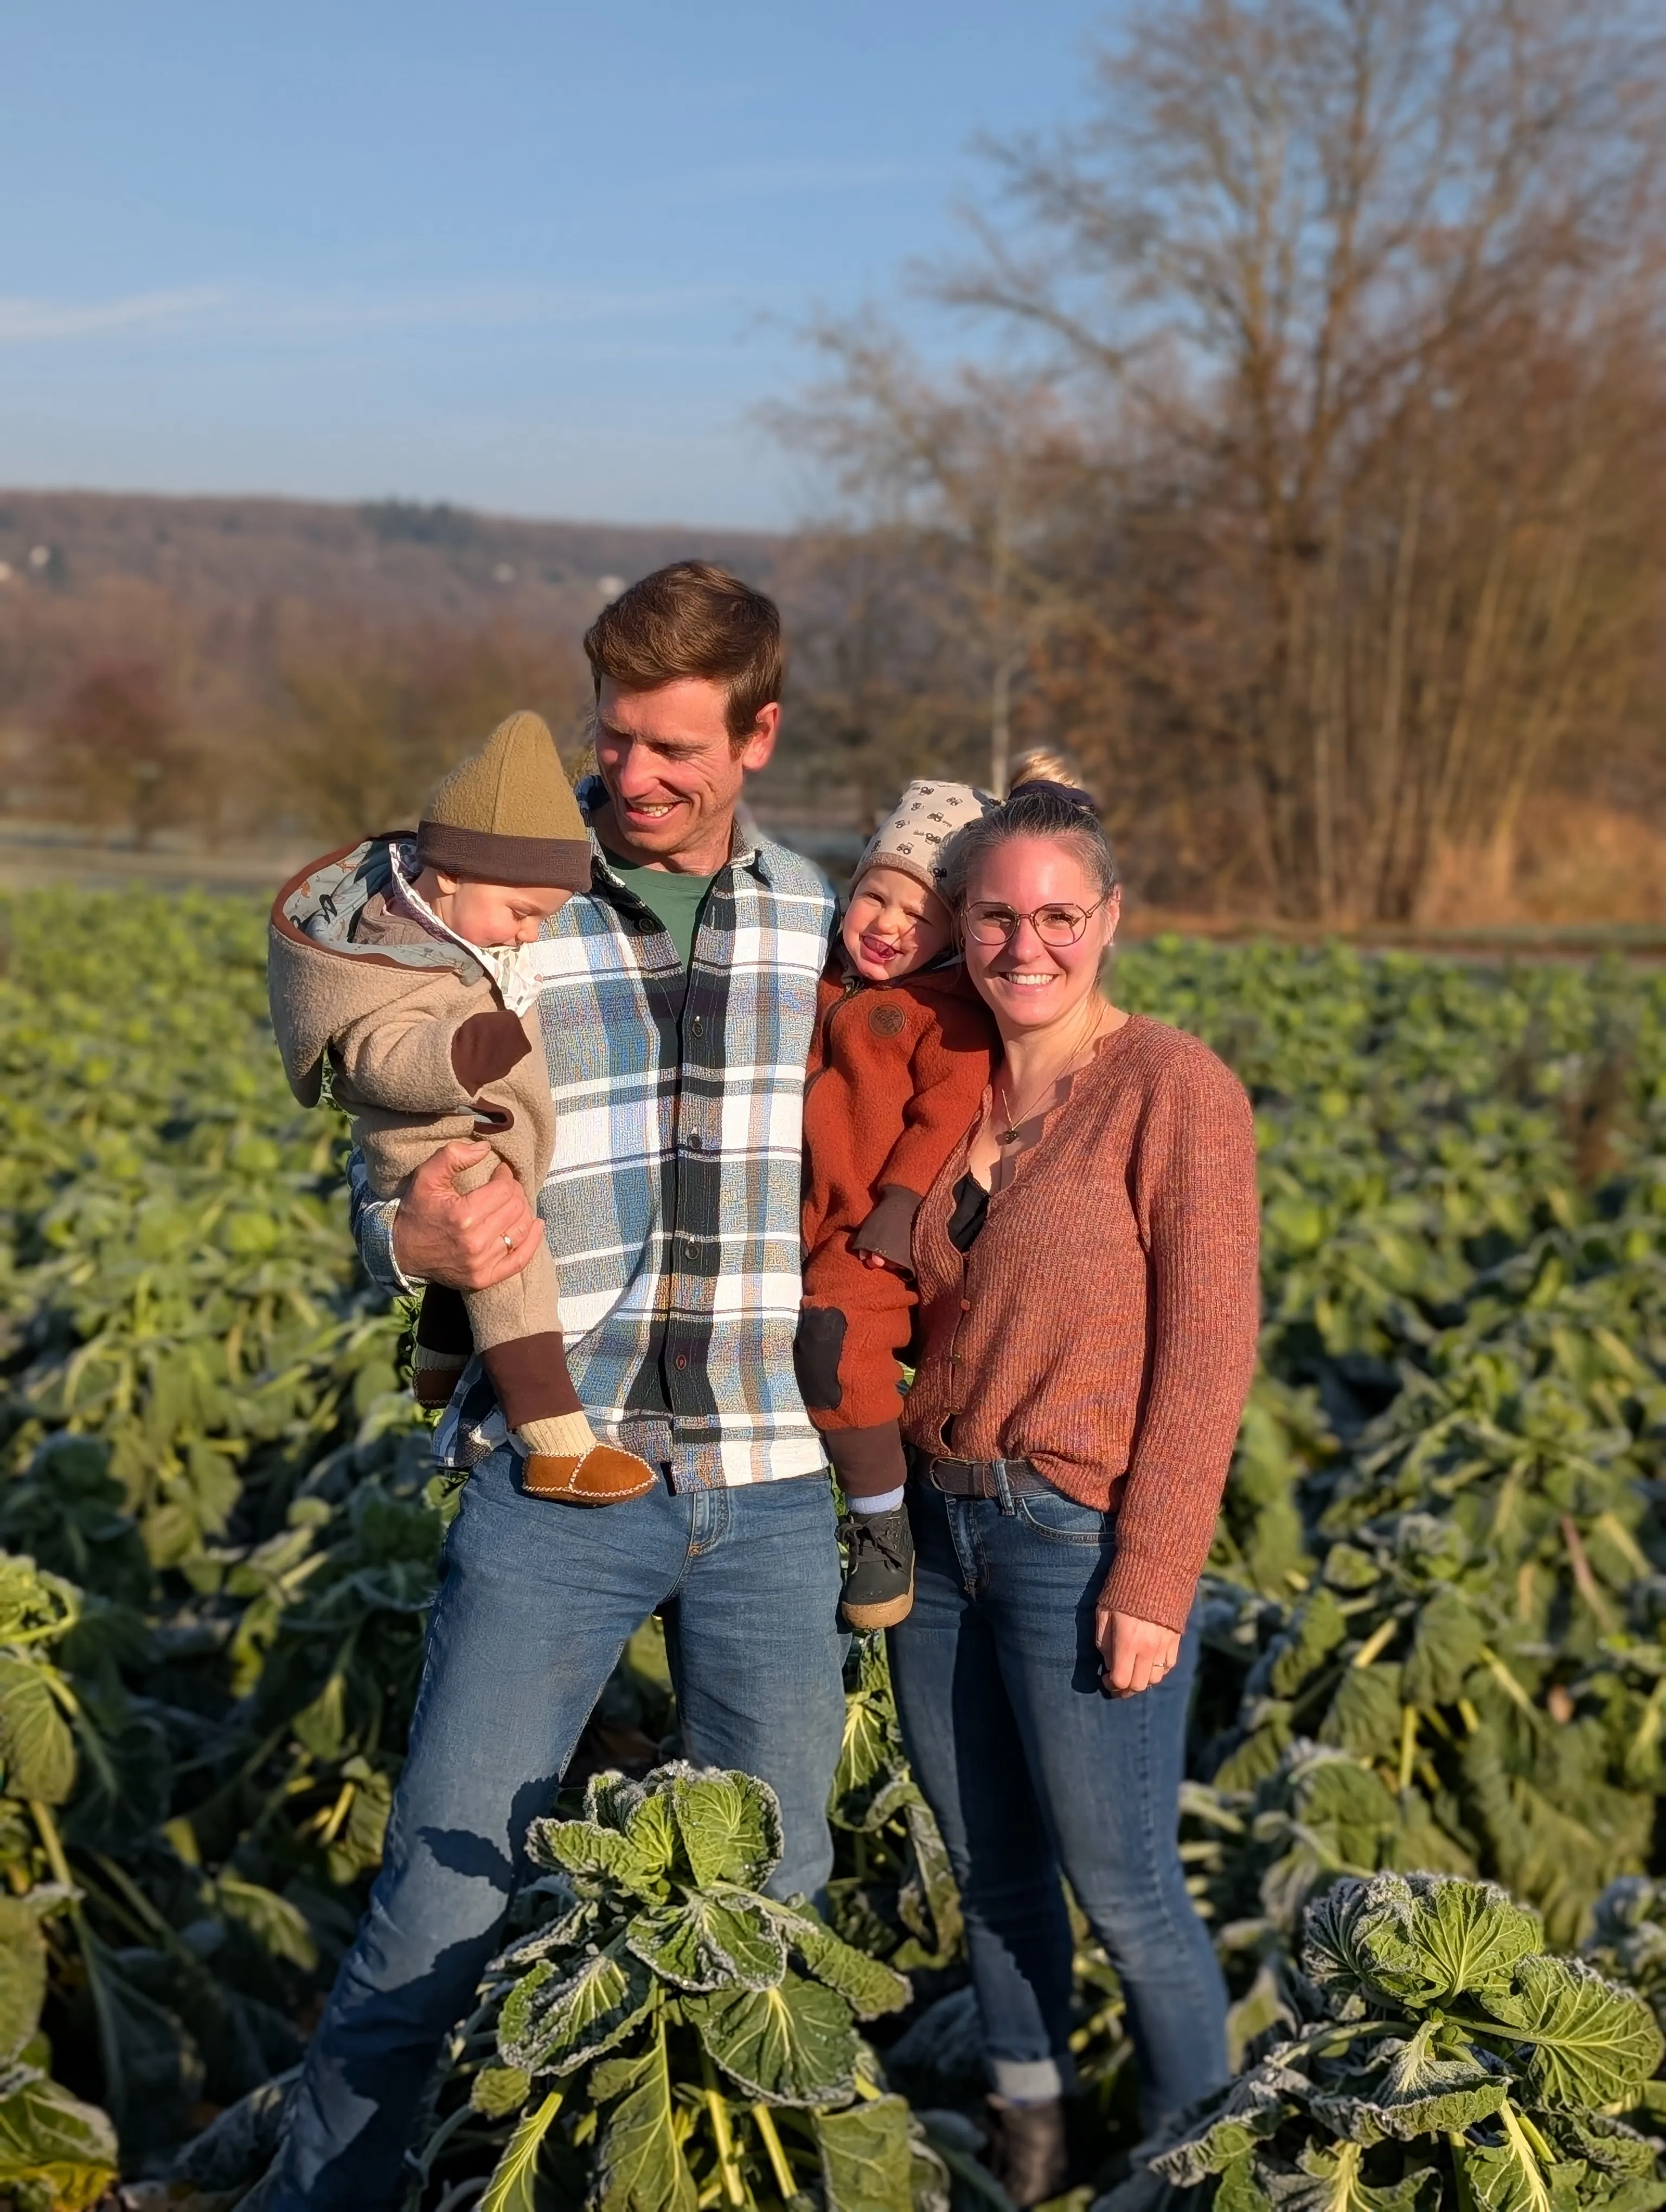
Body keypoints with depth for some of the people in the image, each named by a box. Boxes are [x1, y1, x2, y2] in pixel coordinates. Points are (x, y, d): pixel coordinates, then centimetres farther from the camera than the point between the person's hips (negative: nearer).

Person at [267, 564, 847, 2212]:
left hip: (769, 1487, 3)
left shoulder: (817, 917, 5)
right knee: (439, 1907, 2)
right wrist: (418, 1238, -21)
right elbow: (387, 1181, 0)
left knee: (772, 1896, 16)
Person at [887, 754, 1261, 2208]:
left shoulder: (1174, 1087, -12)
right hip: (937, 1532, 6)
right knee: (992, 1872, 18)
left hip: (1084, 1546, -6)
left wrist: (1154, 1581, -16)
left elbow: (1208, 1351, -14)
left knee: (1124, 1891, 6)